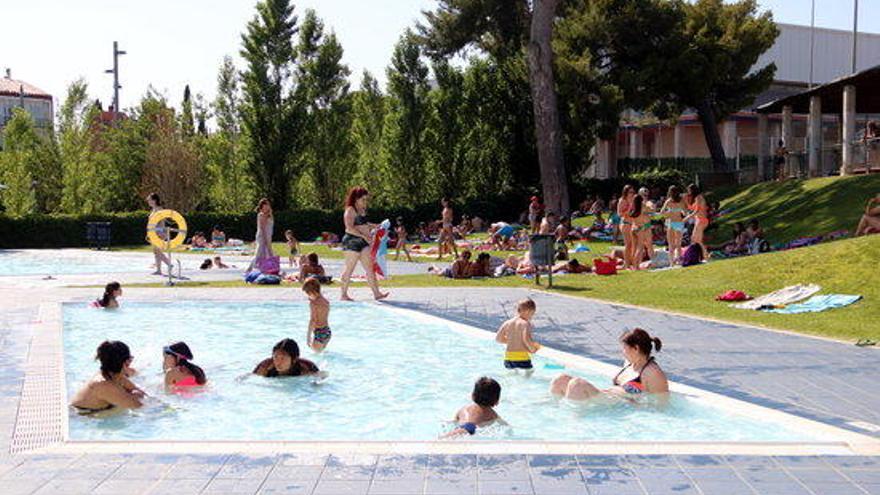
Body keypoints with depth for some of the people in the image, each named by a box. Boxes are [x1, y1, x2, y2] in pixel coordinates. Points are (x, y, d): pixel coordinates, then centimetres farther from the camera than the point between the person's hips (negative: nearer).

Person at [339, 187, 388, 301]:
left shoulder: (362, 210, 16)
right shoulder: (350, 210, -12)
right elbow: (349, 228, -21)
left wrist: (372, 226, 14)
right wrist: (363, 236, -25)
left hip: (362, 242, 9)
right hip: (352, 241, -9)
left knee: (370, 268, 3)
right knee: (349, 270, -1)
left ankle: (376, 293, 2)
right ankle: (344, 295, 8)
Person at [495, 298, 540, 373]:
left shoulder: (507, 323, 10)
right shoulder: (525, 323, -7)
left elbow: (498, 338, 14)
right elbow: (527, 338, -22)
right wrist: (532, 350, -5)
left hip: (508, 358, 6)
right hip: (522, 358, -5)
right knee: (529, 372, 8)